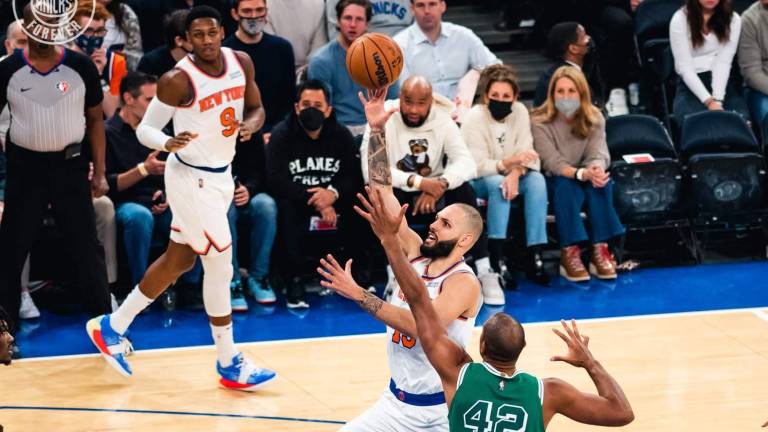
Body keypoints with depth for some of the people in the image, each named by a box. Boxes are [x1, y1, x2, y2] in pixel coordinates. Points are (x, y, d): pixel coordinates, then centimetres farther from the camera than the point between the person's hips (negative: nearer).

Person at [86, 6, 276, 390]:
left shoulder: (241, 63, -2)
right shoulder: (178, 80, -20)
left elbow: (256, 108, 11)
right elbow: (144, 129, -12)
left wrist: (249, 125, -12)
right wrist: (168, 142, -34)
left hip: (220, 175, 8)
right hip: (193, 178, -8)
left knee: (178, 261, 16)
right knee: (220, 267, -5)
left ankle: (112, 327, 30)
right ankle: (229, 364, 7)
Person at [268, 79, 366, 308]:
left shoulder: (341, 135, 3)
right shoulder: (282, 134, -7)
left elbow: (355, 177, -5)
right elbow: (276, 180, -19)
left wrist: (333, 193, -28)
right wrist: (316, 202, -28)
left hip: (333, 200, 2)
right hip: (295, 200, -2)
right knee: (285, 209, -36)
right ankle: (294, 281, -31)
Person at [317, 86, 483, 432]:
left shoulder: (463, 283, -17)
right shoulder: (414, 253, 2)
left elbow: (419, 326, -33)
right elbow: (383, 191, -1)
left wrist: (358, 294, -33)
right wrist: (377, 130, -8)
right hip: (398, 401, 6)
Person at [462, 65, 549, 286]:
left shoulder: (520, 112, -6)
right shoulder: (474, 118, -19)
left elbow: (525, 154, -11)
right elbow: (477, 167, -23)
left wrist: (515, 173, -33)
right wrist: (509, 162, -40)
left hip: (507, 176, 4)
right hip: (475, 183, -4)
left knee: (536, 179, -24)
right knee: (498, 183, -36)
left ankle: (535, 255, -30)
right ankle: (497, 258, -37)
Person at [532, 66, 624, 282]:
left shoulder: (594, 119, -2)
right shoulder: (540, 122, -12)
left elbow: (598, 154, -14)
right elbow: (553, 163, -22)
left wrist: (596, 169, -41)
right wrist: (582, 173, -41)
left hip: (584, 179, 3)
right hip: (555, 184, -3)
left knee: (600, 182, -32)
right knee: (565, 184, -37)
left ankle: (600, 249, -32)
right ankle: (569, 253, -40)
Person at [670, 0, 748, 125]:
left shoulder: (733, 19, 2)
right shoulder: (680, 20, -6)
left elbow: (724, 61, -7)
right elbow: (685, 68, -10)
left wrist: (717, 99, -22)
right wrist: (709, 101, -22)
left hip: (723, 83, 2)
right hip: (691, 86, -2)